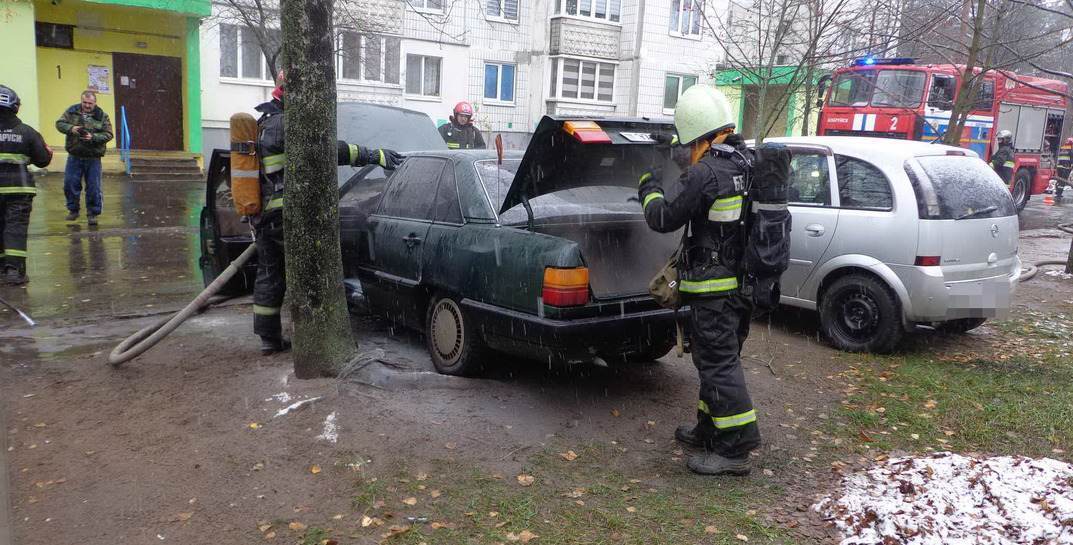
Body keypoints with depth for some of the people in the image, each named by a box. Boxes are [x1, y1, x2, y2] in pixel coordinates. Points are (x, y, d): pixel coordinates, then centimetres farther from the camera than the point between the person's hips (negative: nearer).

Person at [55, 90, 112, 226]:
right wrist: (71, 128, -18)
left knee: (93, 187, 1)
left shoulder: (102, 116, -1)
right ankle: (73, 210, 23)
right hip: (74, 156, 2)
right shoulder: (72, 111, 3)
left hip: (93, 158, -2)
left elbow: (108, 134, -6)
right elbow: (59, 123, 2)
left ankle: (92, 213, 13)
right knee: (70, 184, 5)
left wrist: (93, 137, -22)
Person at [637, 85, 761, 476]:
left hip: (714, 289, -9)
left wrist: (650, 189, 8)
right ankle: (710, 429, 32)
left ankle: (735, 449, 2)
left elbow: (664, 220, -11)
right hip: (745, 283, 9)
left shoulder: (706, 173, -20)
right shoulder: (749, 163, 7)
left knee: (718, 363, -3)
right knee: (720, 357, 19)